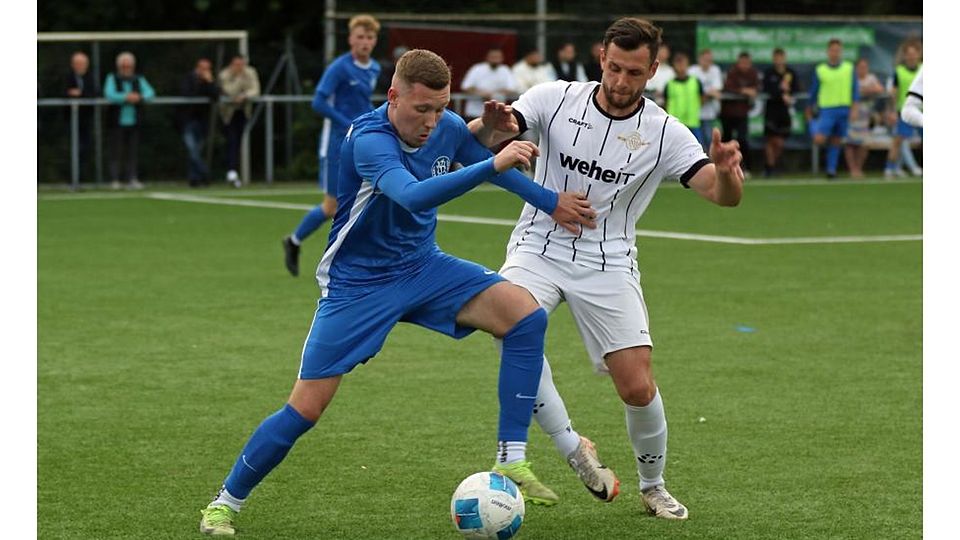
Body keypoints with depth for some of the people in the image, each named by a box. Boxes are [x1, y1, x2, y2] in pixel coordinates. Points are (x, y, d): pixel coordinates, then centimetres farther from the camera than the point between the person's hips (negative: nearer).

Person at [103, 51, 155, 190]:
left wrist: (140, 97, -20)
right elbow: (109, 95, -11)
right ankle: (114, 180, -1)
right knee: (116, 151, -4)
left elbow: (150, 93, 1)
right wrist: (126, 97, -22)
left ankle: (132, 179, 2)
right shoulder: (112, 78, 5)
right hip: (117, 121, -2)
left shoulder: (139, 79, 12)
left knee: (132, 151, 1)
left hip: (134, 121, 2)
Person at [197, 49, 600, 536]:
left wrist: (552, 203, 15)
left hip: (424, 268, 6)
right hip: (357, 284, -5)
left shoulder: (449, 129, -8)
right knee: (305, 409, -7)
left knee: (526, 316, -15)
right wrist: (492, 165, -53)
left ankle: (510, 464, -10)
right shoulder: (369, 140, -28)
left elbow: (499, 168, 15)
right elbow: (414, 195, -46)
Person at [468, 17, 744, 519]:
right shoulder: (555, 98, -5)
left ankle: (652, 485, 18)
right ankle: (572, 449, -18)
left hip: (607, 264, 0)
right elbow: (476, 139, -11)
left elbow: (724, 195, -13)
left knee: (638, 388, -10)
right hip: (539, 247, 0)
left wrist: (727, 171, -38)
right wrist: (494, 127, -37)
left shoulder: (664, 133, -5)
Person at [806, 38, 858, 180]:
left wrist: (854, 109, -4)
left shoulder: (849, 68, 5)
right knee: (819, 140, -14)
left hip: (844, 109, 2)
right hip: (826, 109, -2)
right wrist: (809, 111, 14)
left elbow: (855, 90, 5)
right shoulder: (820, 70, 2)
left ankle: (831, 169, 13)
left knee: (836, 142, 5)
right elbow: (813, 91, 10)